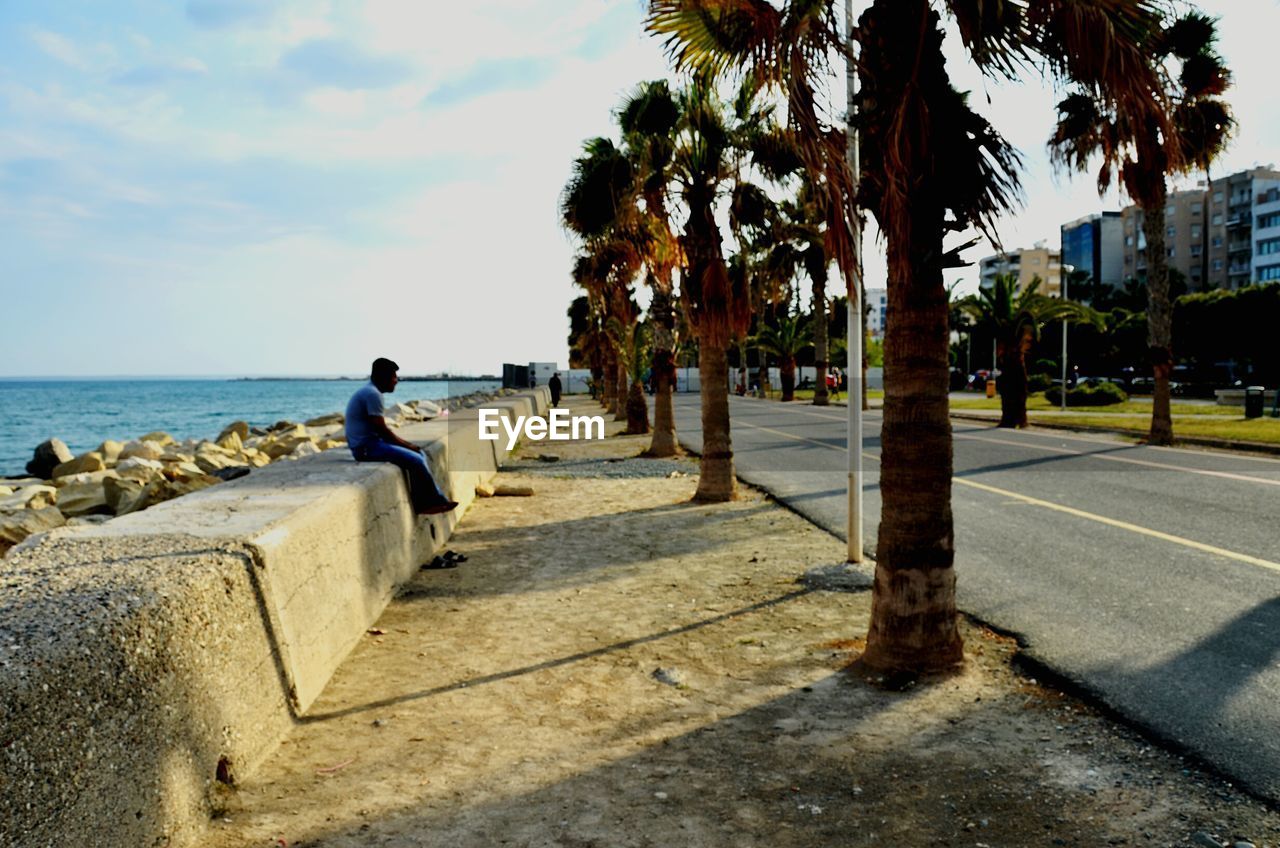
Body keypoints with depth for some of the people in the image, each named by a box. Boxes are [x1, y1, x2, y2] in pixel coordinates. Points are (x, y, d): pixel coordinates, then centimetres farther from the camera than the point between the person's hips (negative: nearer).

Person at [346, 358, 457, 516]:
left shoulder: (371, 391, 15)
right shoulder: (372, 393, -18)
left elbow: (382, 429, 18)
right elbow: (382, 430, -20)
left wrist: (405, 443, 8)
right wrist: (407, 445, -9)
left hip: (372, 442, 11)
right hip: (366, 446, -11)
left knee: (419, 454, 6)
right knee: (415, 460, -19)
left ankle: (422, 504, 1)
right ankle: (435, 501, -4)